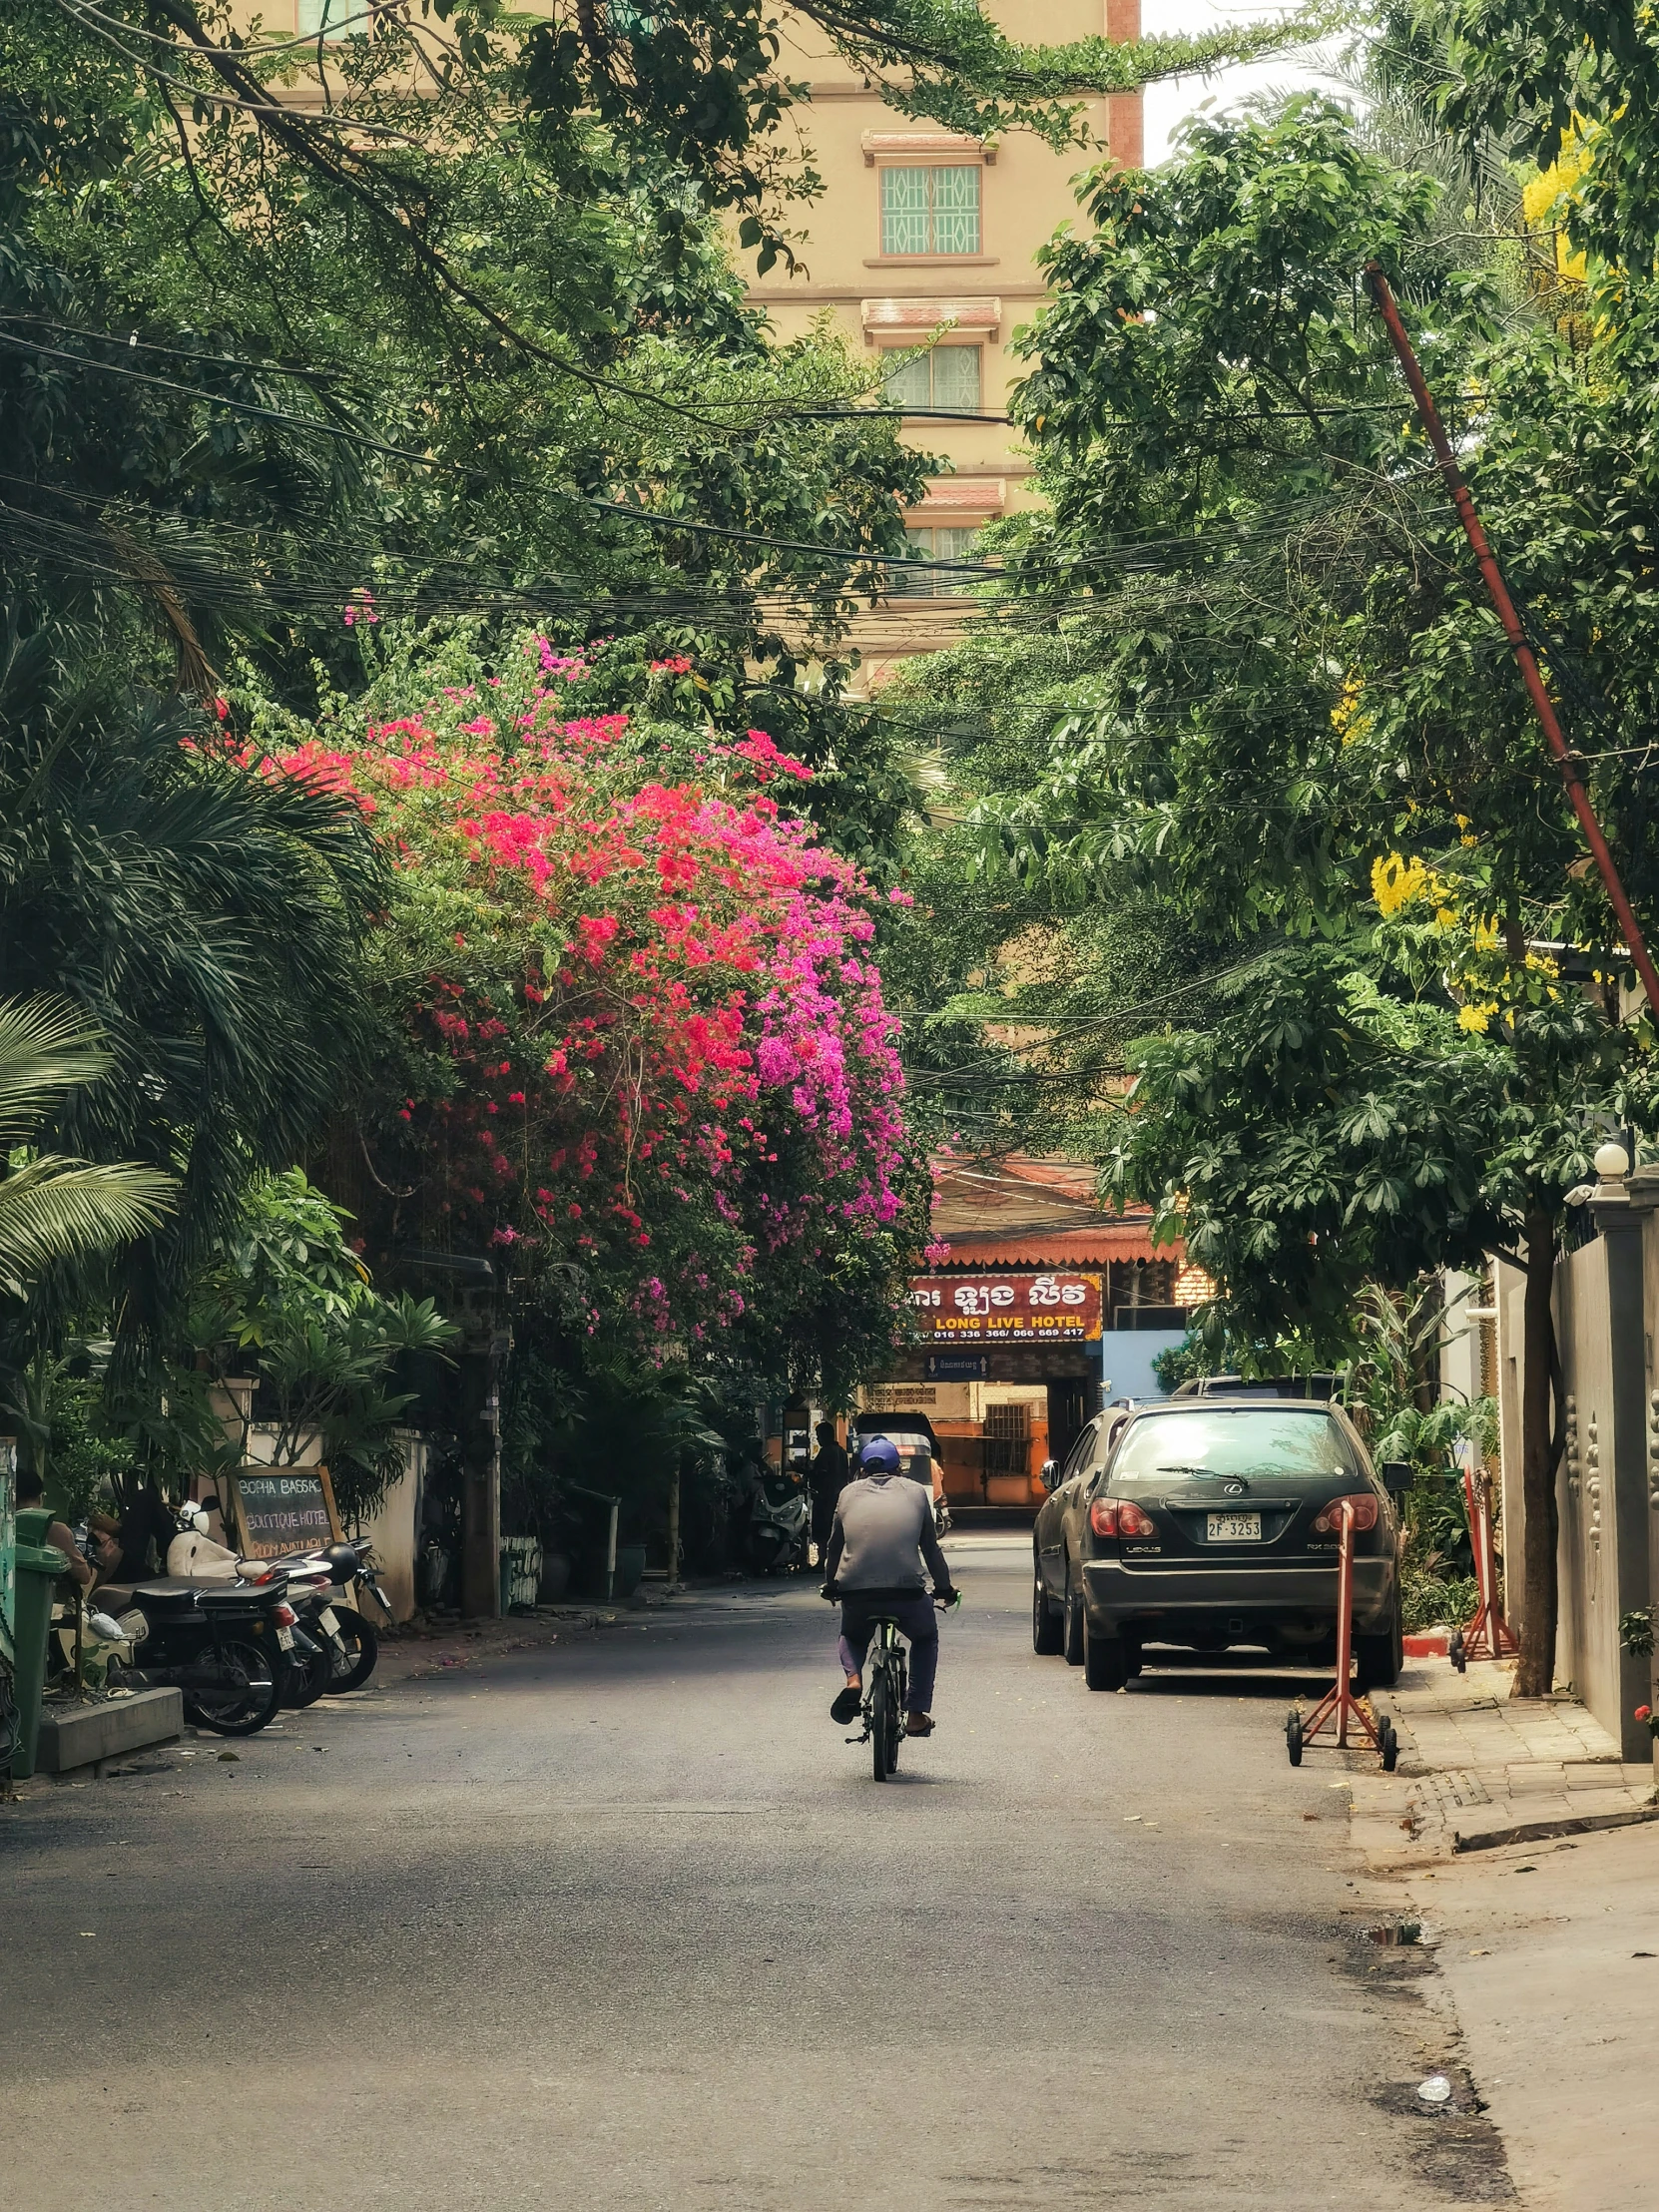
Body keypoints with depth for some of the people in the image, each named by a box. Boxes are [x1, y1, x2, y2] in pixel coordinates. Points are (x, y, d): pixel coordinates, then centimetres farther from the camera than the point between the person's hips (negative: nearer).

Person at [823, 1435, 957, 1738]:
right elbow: (931, 1548, 20)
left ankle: (853, 1679, 2)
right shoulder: (915, 1492, 16)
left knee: (852, 1636, 33)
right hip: (907, 1589, -1)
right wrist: (944, 1588, 33)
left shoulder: (850, 1493, 18)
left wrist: (829, 1585, 40)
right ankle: (917, 1714, 18)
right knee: (925, 1638, 29)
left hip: (855, 1590, 1)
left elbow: (834, 1546, 24)